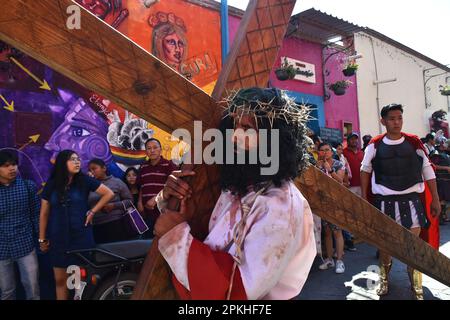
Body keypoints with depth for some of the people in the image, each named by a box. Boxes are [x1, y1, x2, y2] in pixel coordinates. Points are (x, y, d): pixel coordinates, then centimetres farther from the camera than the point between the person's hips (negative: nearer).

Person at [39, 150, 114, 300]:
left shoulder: (84, 180, -4)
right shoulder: (51, 185, 1)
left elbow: (109, 193, -3)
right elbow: (44, 213, 6)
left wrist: (93, 211, -7)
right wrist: (42, 238, 7)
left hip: (81, 236, -1)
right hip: (58, 238, 2)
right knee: (60, 280, 10)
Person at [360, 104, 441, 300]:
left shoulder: (414, 142, 0)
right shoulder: (375, 145, -1)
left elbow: (428, 170, 5)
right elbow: (365, 170, 10)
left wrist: (435, 199, 4)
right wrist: (364, 197, 7)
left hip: (411, 199, 0)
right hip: (384, 200, 0)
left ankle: (417, 289, 17)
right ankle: (384, 280, 33)